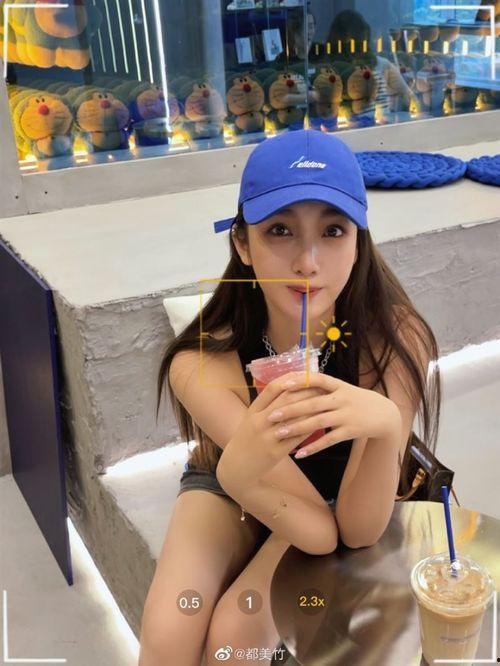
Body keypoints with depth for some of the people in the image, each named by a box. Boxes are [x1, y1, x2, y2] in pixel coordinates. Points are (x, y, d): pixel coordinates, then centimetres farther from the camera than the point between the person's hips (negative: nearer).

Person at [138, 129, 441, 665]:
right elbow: (319, 530, -30)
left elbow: (358, 529, -30)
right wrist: (237, 469, -51)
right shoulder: (200, 364, -32)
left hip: (340, 491, 0)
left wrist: (385, 426, -49)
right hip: (230, 485, 1)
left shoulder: (397, 340, -33)